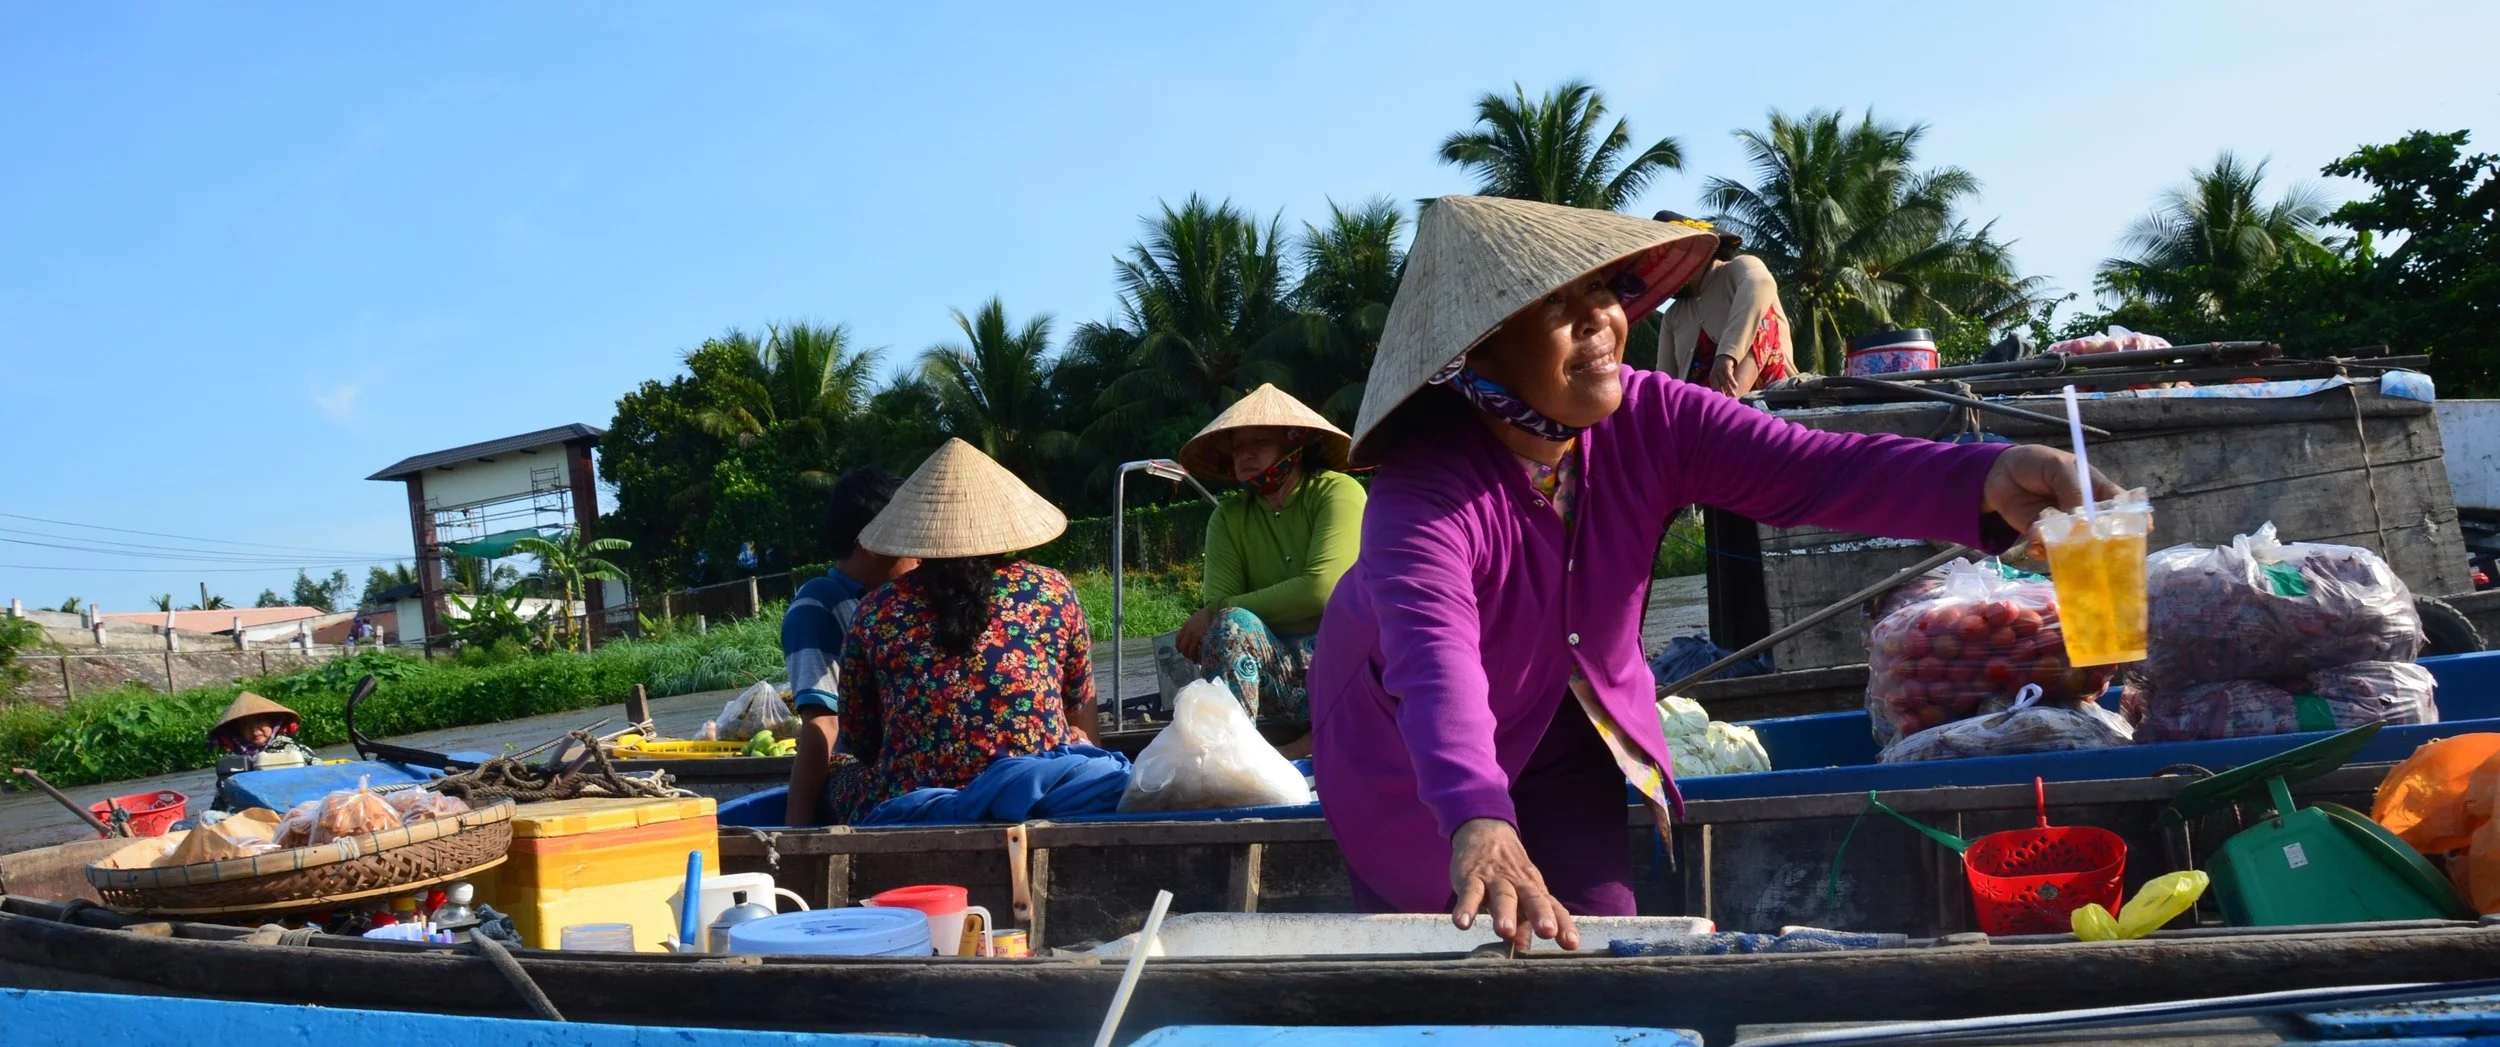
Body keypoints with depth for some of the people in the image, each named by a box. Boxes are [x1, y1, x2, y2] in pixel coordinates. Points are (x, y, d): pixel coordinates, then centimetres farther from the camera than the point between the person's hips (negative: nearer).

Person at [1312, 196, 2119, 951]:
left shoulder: (1649, 420, -21)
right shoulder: (1424, 487, -36)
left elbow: (1810, 469, -34)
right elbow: (1435, 662, -52)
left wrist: (1984, 481, -53)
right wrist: (1477, 823, -70)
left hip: (1566, 736, 4)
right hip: (1416, 759, -4)